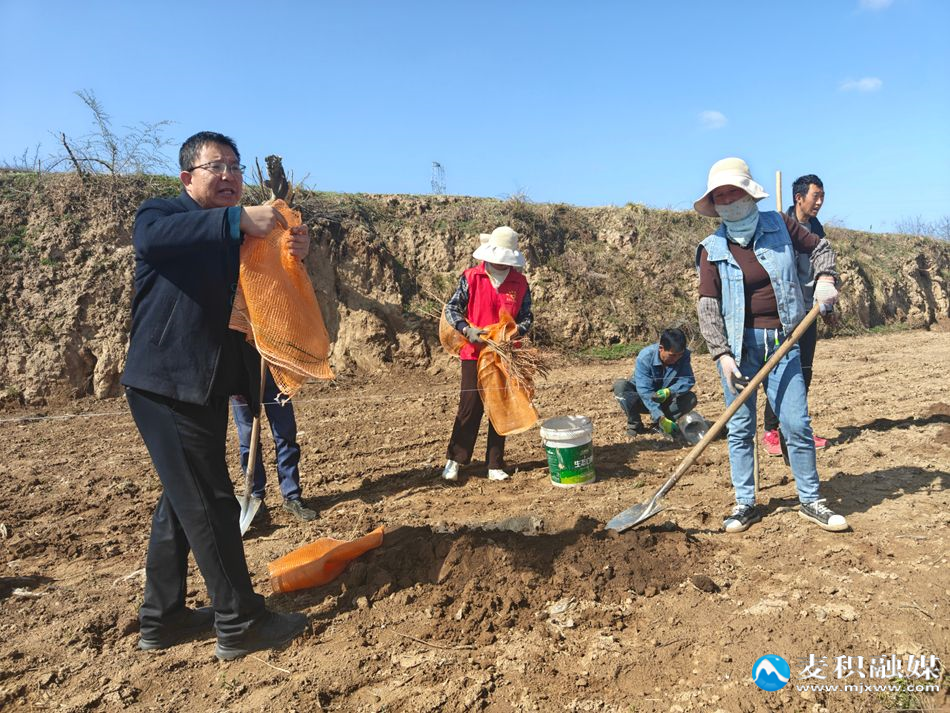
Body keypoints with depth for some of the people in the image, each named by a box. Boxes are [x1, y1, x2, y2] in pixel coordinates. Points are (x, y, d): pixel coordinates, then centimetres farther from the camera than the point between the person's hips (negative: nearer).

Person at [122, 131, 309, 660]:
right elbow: (152, 238, -28)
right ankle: (240, 623, 6)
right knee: (211, 503, -5)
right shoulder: (163, 213, -3)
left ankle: (162, 618, 29)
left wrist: (295, 254, -13)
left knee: (183, 500, 15)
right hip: (168, 382, -8)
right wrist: (238, 219, -34)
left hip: (206, 386, 8)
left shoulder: (239, 235, 17)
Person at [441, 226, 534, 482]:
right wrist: (467, 329, -21)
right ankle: (454, 460, 14)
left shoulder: (520, 283, 4)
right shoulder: (471, 278, -3)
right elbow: (451, 309, -4)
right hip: (475, 353, -2)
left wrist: (515, 332, -16)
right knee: (470, 408, -2)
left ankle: (495, 465, 19)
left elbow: (527, 317, 6)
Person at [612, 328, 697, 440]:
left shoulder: (683, 355, -19)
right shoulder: (645, 357, -29)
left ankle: (660, 425, -6)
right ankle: (634, 424, -13)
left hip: (664, 400, 3)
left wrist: (668, 392, -43)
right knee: (620, 386, -32)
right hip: (643, 400, -3)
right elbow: (645, 391, -33)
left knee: (691, 398, -25)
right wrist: (661, 418, -42)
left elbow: (688, 380, -22)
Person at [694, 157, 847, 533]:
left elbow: (819, 247, 18)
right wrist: (722, 354, -14)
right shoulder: (713, 249, -4)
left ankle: (810, 501, 20)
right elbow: (708, 307, -6)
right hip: (739, 344, -1)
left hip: (782, 342, 1)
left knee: (797, 424, 3)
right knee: (740, 428, 5)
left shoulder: (779, 225, 2)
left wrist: (825, 278, -1)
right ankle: (745, 503, 19)